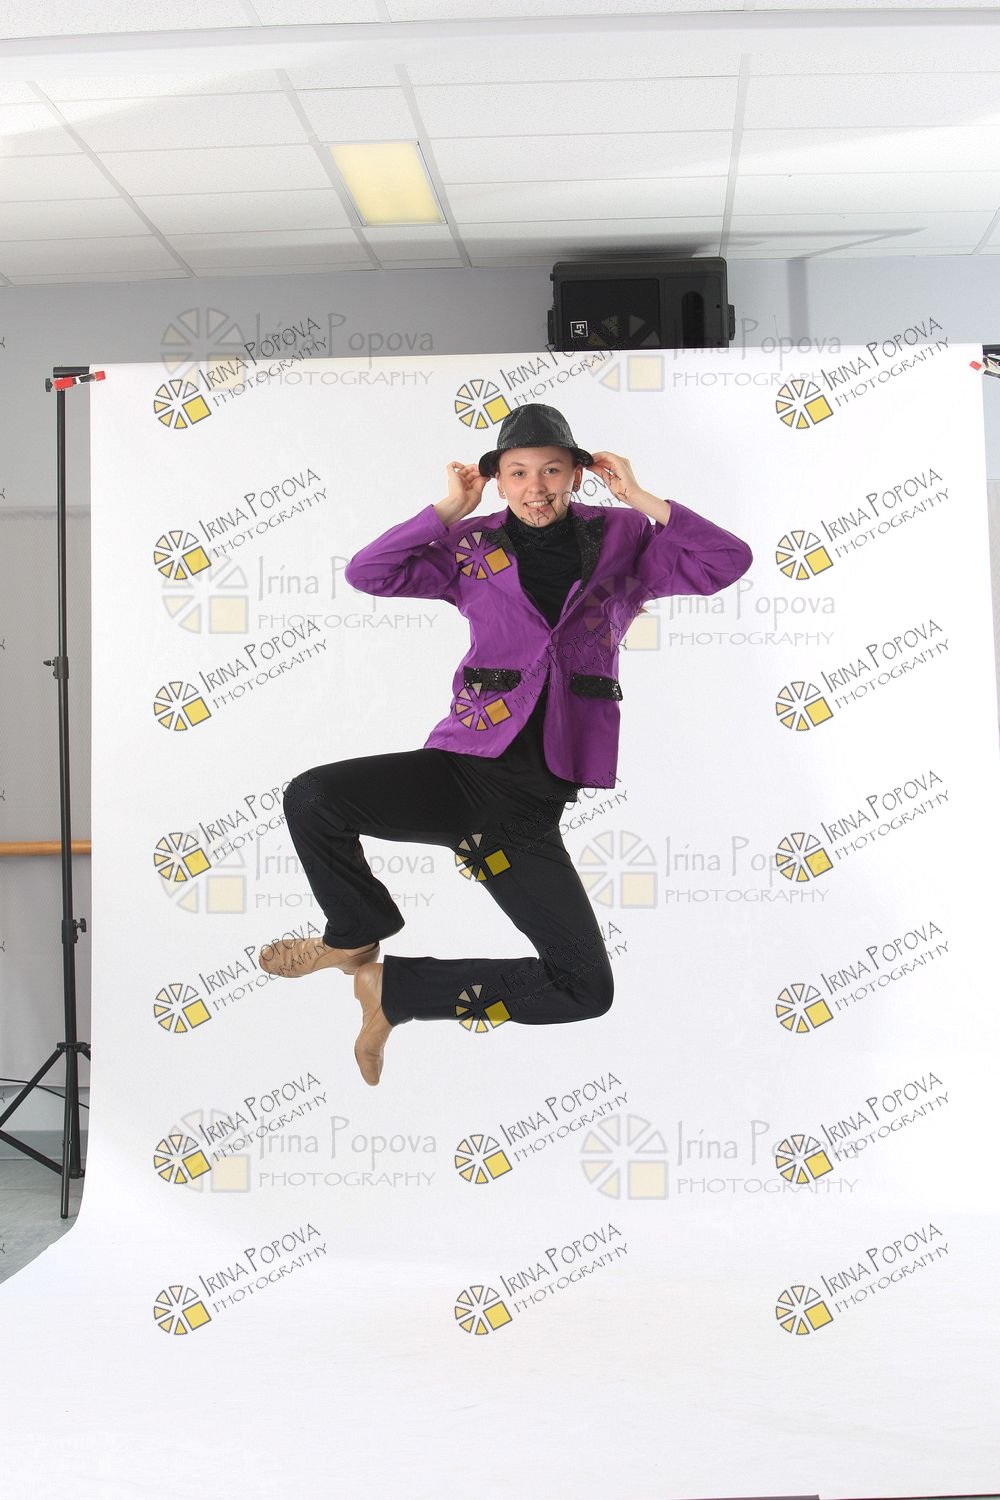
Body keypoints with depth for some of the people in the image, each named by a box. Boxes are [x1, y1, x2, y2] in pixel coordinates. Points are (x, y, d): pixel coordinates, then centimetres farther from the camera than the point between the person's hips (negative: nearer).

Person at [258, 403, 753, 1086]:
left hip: (534, 804, 1)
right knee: (312, 798, -25)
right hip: (462, 769, 0)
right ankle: (358, 934, 6)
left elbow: (728, 562, -1)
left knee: (586, 990, -7)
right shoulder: (475, 546, 7)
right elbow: (366, 573, -2)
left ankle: (396, 988, 10)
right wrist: (449, 510, -4)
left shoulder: (619, 540, 8)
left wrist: (641, 500, -6)